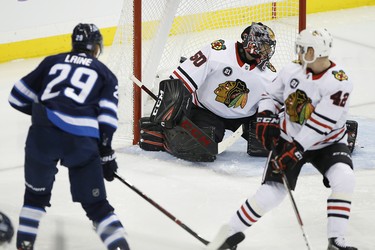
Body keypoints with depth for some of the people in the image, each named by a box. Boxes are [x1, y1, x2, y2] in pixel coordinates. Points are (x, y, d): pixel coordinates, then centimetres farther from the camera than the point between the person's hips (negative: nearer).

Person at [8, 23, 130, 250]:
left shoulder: (52, 62, 24)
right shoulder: (106, 75, 20)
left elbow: (18, 97, 23)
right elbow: (106, 118, 6)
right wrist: (106, 155, 11)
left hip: (43, 132, 1)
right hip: (82, 140, -1)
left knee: (36, 194, 23)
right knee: (95, 203, 6)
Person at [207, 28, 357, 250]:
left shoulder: (339, 82, -24)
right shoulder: (292, 70, -8)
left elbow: (320, 124, -28)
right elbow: (273, 95, 10)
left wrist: (297, 149, -31)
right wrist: (265, 119, -7)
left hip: (327, 142, -2)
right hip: (290, 138, 2)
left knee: (344, 178, -28)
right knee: (272, 191, -12)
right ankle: (233, 231, 5)